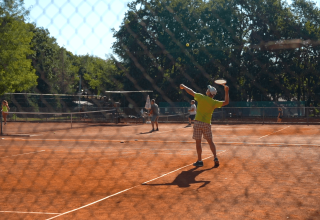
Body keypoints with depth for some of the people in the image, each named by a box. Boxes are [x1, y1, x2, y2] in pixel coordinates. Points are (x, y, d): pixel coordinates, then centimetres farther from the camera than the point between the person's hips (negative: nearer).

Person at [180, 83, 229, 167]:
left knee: (198, 142, 3)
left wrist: (183, 87, 22)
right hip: (207, 123, 2)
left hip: (198, 122, -2)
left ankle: (199, 161, 5)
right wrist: (226, 92, 4)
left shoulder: (201, 97, -6)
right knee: (210, 141, 12)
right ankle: (215, 158, 2)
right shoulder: (214, 103, -3)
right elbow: (226, 102, 1)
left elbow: (191, 92, 6)